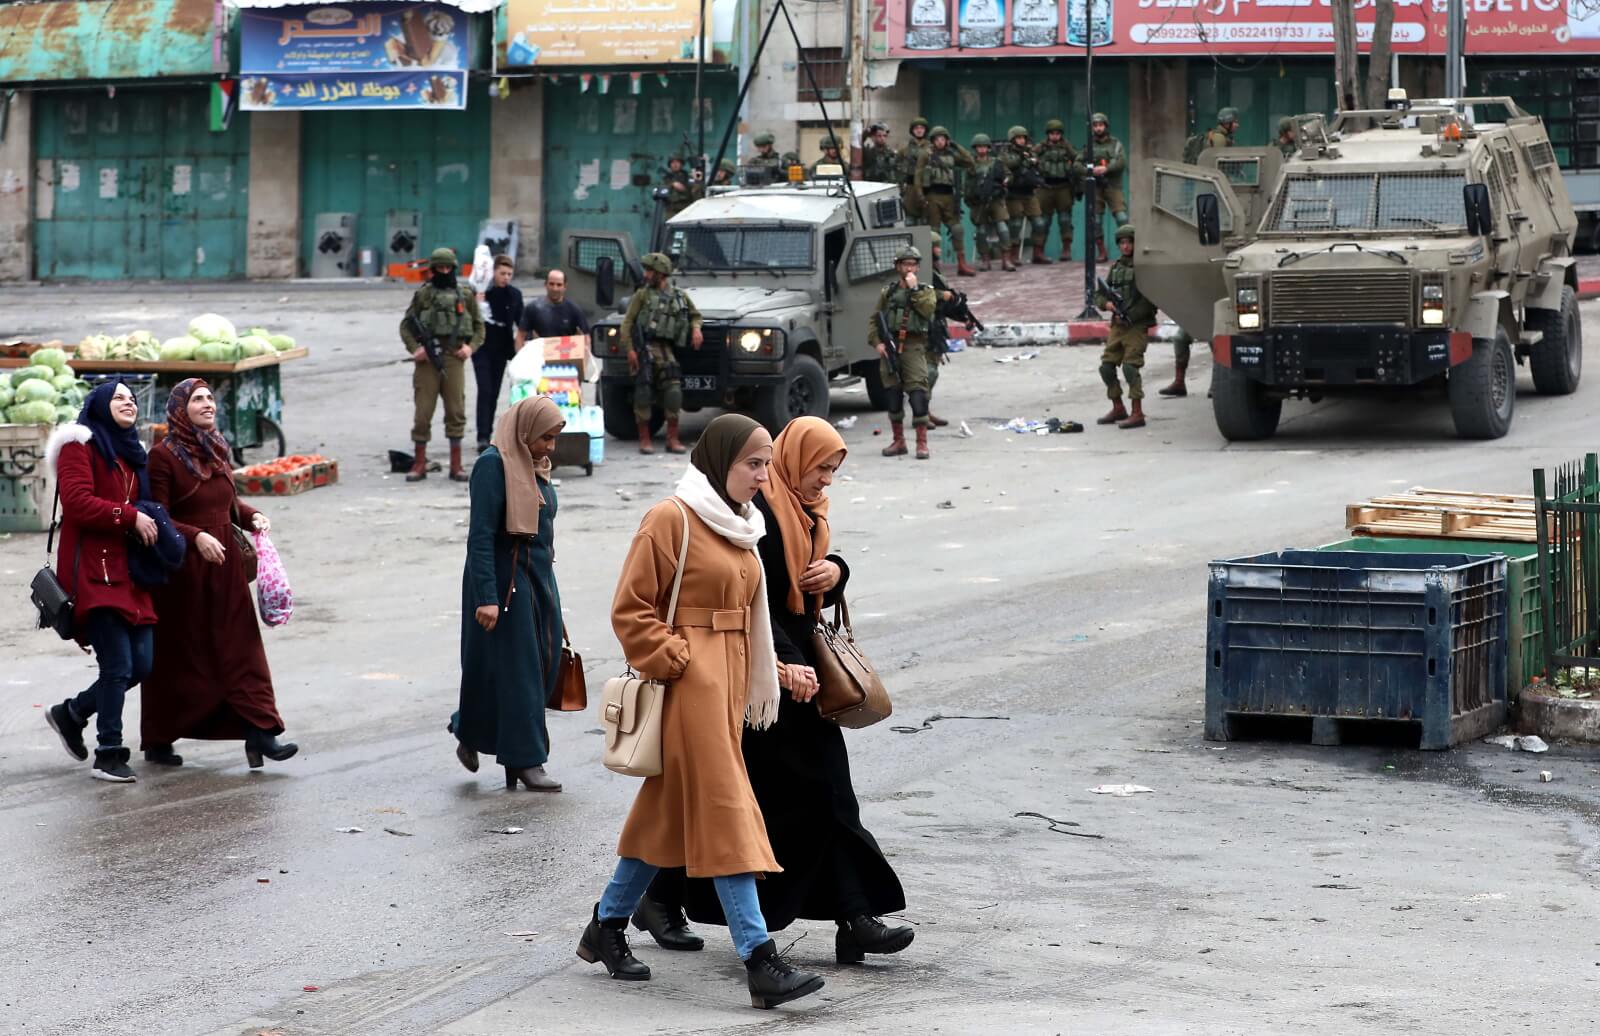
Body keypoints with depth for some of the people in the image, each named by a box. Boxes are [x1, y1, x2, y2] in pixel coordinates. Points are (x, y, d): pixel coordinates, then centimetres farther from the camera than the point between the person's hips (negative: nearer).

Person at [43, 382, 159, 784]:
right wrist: (130, 517, -16)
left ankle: (72, 713, 24)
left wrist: (151, 525, 10)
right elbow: (77, 502, -16)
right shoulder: (80, 445, -3)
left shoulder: (132, 452, 22)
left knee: (142, 663, 2)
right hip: (92, 570, -8)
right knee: (118, 664, -13)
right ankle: (108, 756, -7)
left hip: (128, 571, 8)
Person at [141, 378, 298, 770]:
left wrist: (251, 516, 1)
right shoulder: (163, 456, -11)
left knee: (240, 646, -1)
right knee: (176, 657, 4)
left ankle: (258, 733, -5)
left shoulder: (217, 450, 10)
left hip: (225, 565, 6)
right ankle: (158, 742, 17)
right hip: (182, 569, -6)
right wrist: (196, 536, -27)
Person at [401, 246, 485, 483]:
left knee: (456, 412, 1)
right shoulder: (424, 294, 6)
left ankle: (456, 465, 8)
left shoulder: (466, 294, 10)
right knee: (423, 412, 0)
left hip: (454, 358, 1)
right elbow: (406, 325, 9)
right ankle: (419, 463, 8)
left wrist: (471, 346, -1)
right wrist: (414, 349, -6)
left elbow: (479, 325, 16)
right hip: (427, 359, -1)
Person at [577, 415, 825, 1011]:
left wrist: (763, 679, 18)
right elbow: (630, 610, -12)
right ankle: (760, 964, -15)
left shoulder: (741, 527, 15)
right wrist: (674, 662, -16)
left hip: (726, 685, 9)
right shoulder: (671, 521, -11)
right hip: (688, 686, -9)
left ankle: (606, 928, 29)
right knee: (725, 815, -12)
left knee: (671, 813, 15)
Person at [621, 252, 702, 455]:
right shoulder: (643, 295, 7)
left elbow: (695, 314, 31)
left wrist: (696, 329, 8)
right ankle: (644, 440, 3)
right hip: (646, 347, -2)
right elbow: (627, 322, 3)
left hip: (666, 349, 2)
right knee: (644, 393, -5)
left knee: (673, 391, -9)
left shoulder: (680, 297, 15)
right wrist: (630, 350, -8)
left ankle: (672, 440, -1)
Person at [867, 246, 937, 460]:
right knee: (893, 395, 6)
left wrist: (914, 289, -13)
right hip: (890, 347, 3)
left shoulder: (926, 291, 7)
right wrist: (877, 342, -1)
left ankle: (922, 443, -12)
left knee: (918, 393, -13)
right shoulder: (888, 292, 13)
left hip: (914, 347, -3)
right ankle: (898, 441, 18)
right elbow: (874, 320, 12)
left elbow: (927, 309, -14)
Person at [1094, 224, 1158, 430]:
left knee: (1130, 366, -14)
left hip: (1137, 326, -7)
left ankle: (1137, 414, -12)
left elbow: (1150, 300, -14)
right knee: (1107, 366, 7)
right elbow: (1099, 295, 16)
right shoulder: (1116, 267, 14)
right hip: (1117, 326, 7)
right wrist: (1107, 303, -6)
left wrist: (1129, 317, -16)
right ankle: (1118, 409, 21)